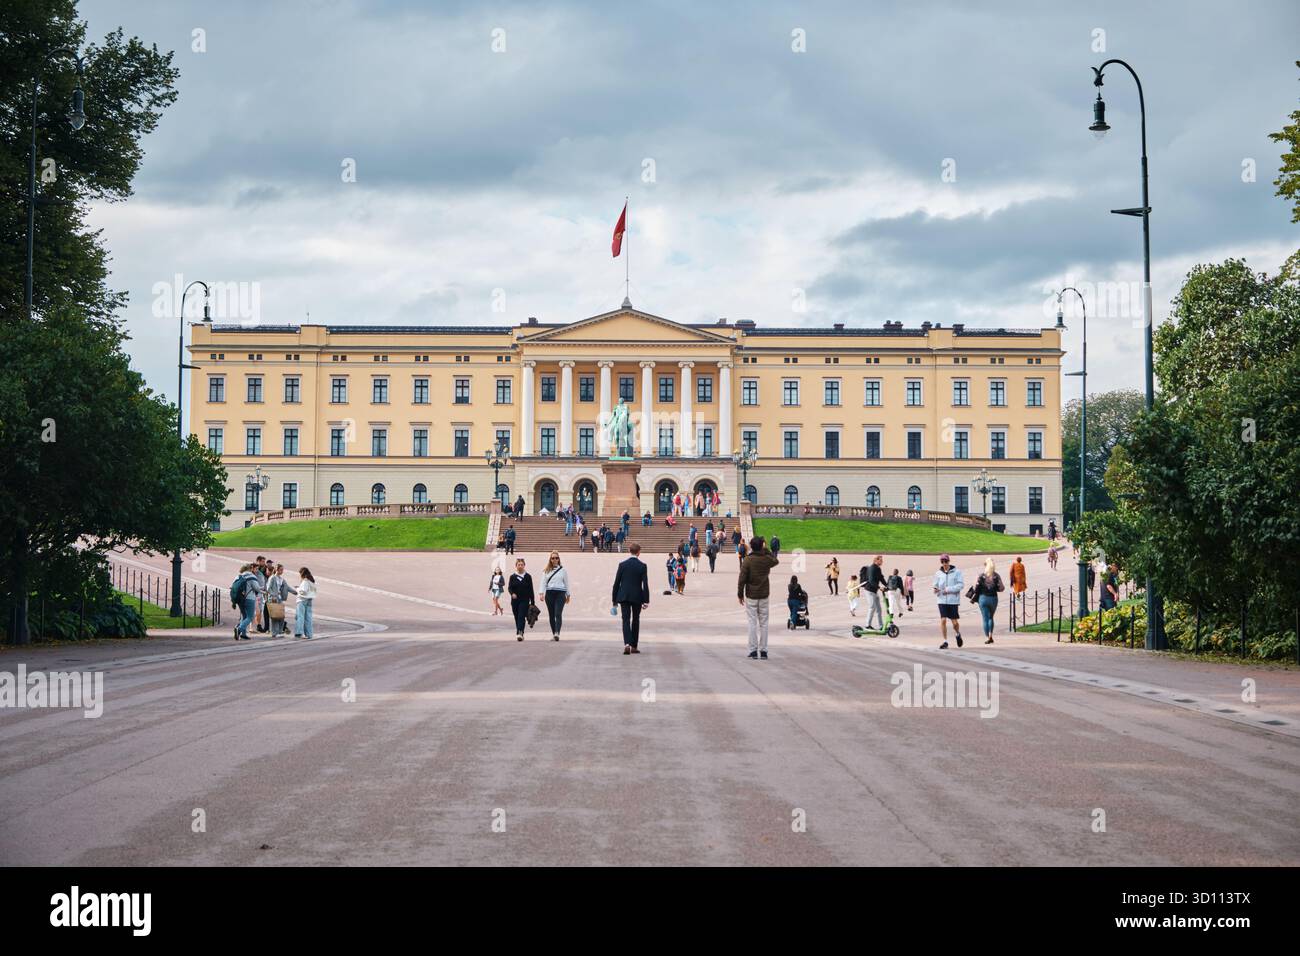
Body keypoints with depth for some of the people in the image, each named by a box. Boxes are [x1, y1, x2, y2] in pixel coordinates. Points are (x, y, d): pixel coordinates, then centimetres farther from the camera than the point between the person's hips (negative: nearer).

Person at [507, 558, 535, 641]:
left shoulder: (528, 577, 3)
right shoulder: (512, 577, 7)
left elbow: (531, 590, 4)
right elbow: (509, 587, 1)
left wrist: (532, 603, 2)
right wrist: (512, 593, -22)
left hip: (524, 600, -3)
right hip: (515, 600, 3)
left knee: (521, 617, -16)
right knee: (517, 618, 9)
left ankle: (520, 633, -26)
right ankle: (520, 634, 21)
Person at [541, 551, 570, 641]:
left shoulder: (563, 569, 7)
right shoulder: (546, 571, 10)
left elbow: (566, 583, 11)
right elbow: (543, 582, 6)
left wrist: (568, 595, 12)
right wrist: (542, 593, -8)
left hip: (560, 593, -3)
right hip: (549, 593, 3)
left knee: (558, 614, -16)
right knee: (551, 615, 6)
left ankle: (557, 633, -27)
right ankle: (553, 634, 14)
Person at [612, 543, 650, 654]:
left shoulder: (622, 564, -2)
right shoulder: (642, 566, -5)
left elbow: (616, 582, 1)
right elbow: (645, 584, -8)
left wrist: (614, 599, 8)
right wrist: (646, 601, -3)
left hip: (624, 596, 0)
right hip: (637, 597, 0)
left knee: (626, 620, -3)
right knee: (635, 621, 13)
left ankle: (627, 644, -23)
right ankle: (634, 646, 17)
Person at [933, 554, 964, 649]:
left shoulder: (956, 572, -2)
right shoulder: (938, 573, 5)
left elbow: (960, 585, -6)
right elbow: (936, 585, 11)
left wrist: (949, 589, -16)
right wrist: (936, 589, -12)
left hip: (953, 600, -2)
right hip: (942, 600, 2)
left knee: (954, 622, 2)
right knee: (943, 620, -7)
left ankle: (957, 634, 35)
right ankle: (945, 642, 3)